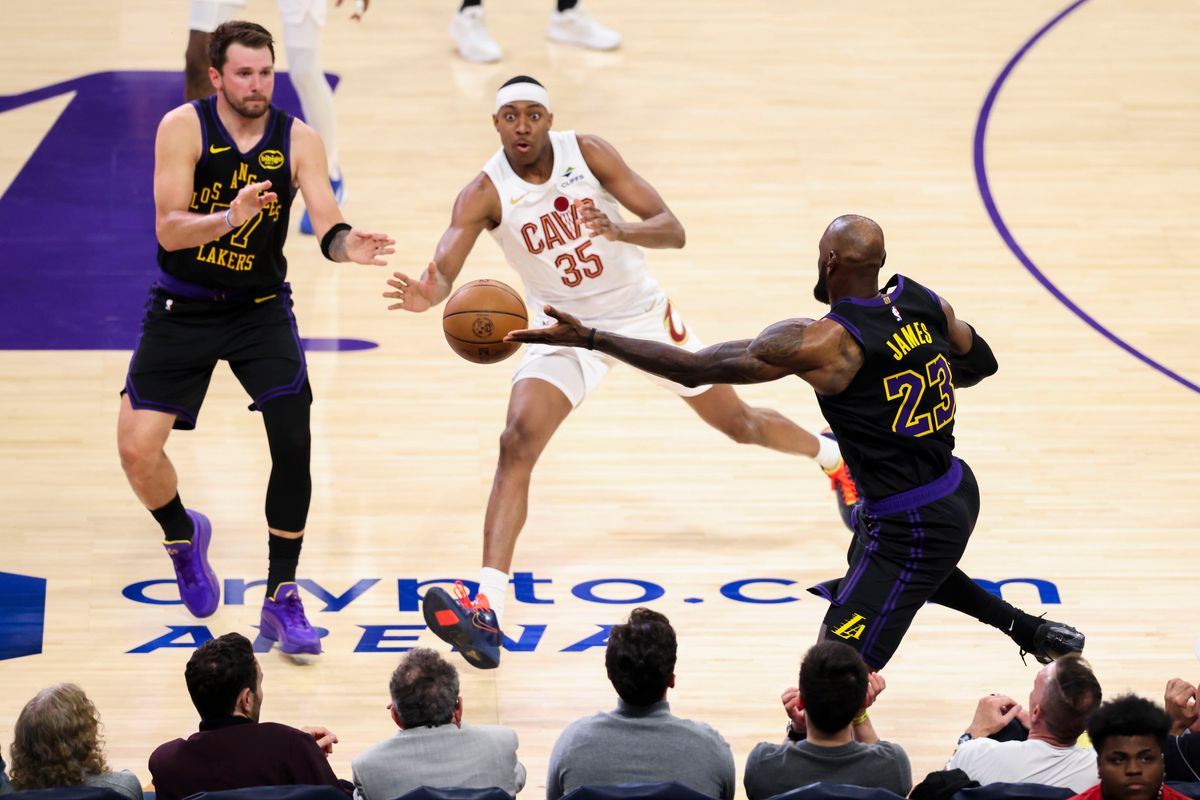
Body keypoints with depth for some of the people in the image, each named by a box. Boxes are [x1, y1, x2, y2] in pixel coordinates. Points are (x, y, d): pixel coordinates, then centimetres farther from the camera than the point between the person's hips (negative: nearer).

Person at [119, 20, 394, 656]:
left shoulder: (298, 140, -10)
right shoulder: (184, 127, -15)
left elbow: (326, 223, -18)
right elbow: (169, 230, -22)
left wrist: (347, 244, -42)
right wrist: (231, 217, -41)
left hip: (260, 309, 1)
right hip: (182, 309, -1)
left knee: (294, 440, -14)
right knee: (137, 448, -8)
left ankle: (282, 600, -2)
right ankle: (183, 535, 27)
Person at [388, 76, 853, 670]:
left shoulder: (587, 153, -18)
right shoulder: (484, 193, -19)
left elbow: (673, 230, -19)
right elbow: (443, 268, -32)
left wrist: (621, 231, -41)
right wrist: (428, 294, -57)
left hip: (641, 313, 1)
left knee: (740, 424, 15)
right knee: (517, 444, -24)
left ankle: (832, 455, 49)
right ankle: (486, 610, -31)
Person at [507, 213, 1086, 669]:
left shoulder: (822, 343, -23)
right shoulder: (924, 302, -3)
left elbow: (697, 368, -22)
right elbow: (981, 363, 16)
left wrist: (589, 337, -19)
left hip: (910, 527, -9)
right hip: (957, 491, 9)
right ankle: (1039, 633, 53)